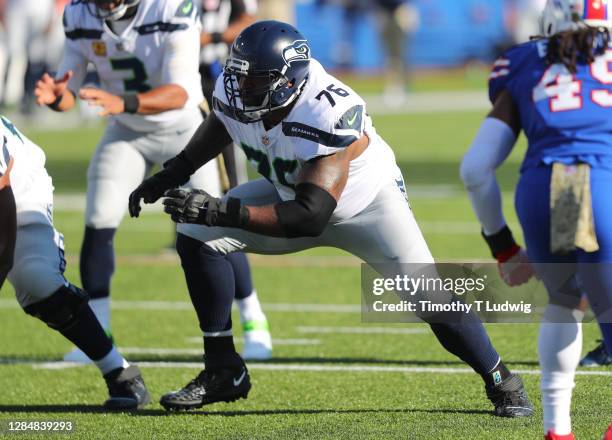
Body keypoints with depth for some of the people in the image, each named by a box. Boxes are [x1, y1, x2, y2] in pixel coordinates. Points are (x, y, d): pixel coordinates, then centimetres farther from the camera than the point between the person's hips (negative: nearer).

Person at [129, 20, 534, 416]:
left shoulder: (330, 116, -41)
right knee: (197, 237, -13)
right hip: (291, 191, 6)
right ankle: (223, 372, -2)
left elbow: (310, 216, -45)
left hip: (368, 201, -6)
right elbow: (220, 124, 8)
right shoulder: (235, 95, -22)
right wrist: (172, 174, 0)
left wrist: (223, 211, -51)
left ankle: (503, 383, 4)